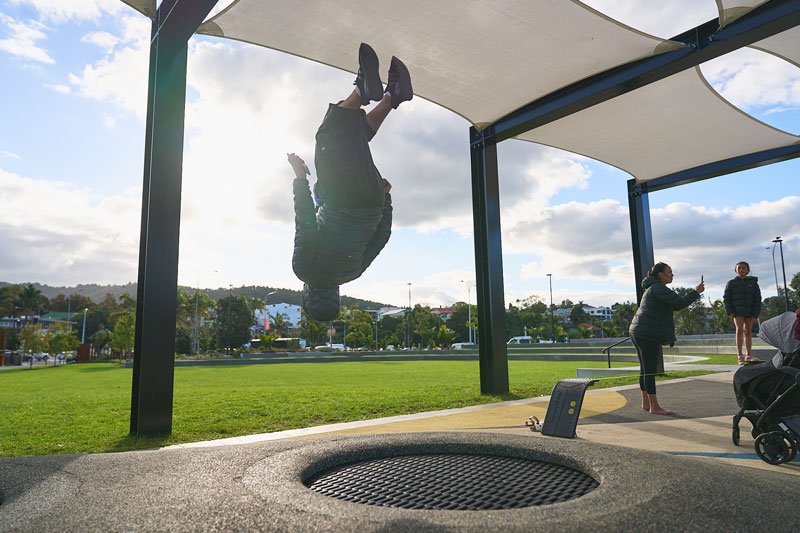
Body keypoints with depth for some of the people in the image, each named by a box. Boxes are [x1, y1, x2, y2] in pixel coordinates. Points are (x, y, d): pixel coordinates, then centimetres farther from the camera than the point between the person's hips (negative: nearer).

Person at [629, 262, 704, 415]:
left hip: (638, 332, 11)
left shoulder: (653, 288, 22)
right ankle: (654, 406, -4)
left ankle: (646, 403, 21)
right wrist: (696, 292, -5)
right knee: (650, 370, -7)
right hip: (648, 334, -11)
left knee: (645, 369, 14)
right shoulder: (658, 288, -11)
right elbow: (680, 303, -18)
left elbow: (675, 306, 27)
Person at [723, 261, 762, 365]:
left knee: (748, 332, 8)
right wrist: (730, 312, -8)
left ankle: (749, 356, 14)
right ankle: (740, 356, -19)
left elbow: (757, 299, 5)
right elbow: (726, 298, 3)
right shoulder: (731, 283, 6)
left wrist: (755, 313, -5)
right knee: (739, 329, -14)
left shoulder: (753, 282, 8)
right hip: (737, 311, -2)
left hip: (750, 311, 2)